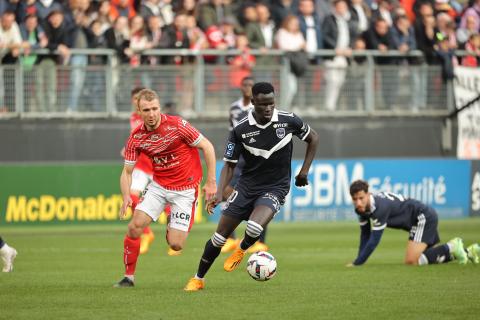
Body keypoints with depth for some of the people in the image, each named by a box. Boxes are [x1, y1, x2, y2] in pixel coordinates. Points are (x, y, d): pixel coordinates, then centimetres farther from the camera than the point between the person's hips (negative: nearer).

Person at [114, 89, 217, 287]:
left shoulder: (177, 126, -18)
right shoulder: (136, 138, -6)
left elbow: (207, 147, -9)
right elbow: (127, 171, 0)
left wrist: (211, 182, -11)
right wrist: (126, 197, -19)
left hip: (185, 189, -3)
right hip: (158, 186, 3)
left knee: (175, 244, -9)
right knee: (135, 226, -15)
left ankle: (175, 229, 29)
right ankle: (129, 277, 1)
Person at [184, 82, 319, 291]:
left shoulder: (288, 121, -10)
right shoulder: (240, 130, -9)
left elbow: (313, 138, 9)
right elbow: (229, 165, -1)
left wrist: (304, 171, 4)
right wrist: (219, 193, -15)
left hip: (275, 188, -2)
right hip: (247, 185, 2)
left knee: (254, 227, -30)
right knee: (220, 236, -1)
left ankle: (241, 250, 6)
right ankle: (198, 279, 19)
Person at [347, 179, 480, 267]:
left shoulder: (379, 207, -32)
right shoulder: (362, 207, -5)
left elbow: (374, 240, -32)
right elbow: (365, 235, 7)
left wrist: (356, 263, -29)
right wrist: (359, 261, -1)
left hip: (424, 217, -10)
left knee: (411, 261, -21)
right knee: (428, 257, 22)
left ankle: (450, 248, -6)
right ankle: (468, 252, 29)